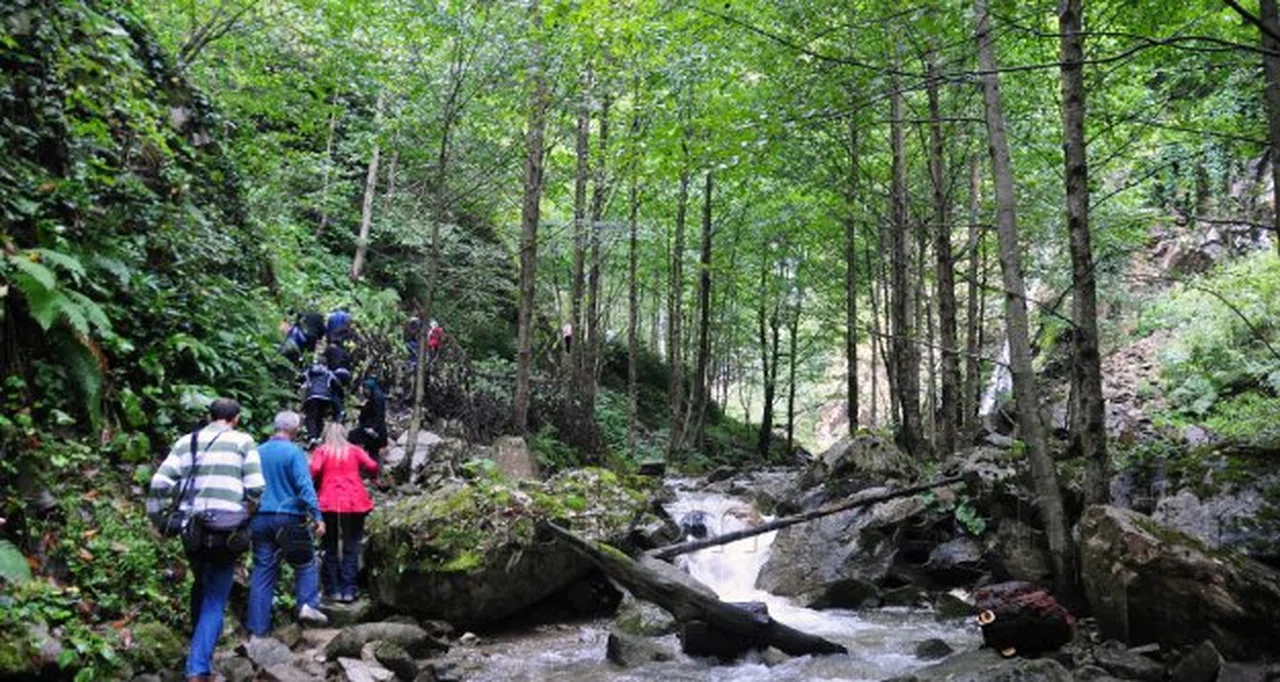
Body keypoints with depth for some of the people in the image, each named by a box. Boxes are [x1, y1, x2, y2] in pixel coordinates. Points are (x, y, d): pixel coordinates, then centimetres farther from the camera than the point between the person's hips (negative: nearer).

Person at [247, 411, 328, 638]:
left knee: (262, 571, 7)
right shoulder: (294, 452, -8)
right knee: (306, 562, 13)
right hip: (288, 516, -5)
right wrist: (317, 517, -14)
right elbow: (305, 487, -15)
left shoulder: (257, 452, 9)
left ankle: (257, 629, 8)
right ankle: (308, 604, -4)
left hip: (260, 519, 5)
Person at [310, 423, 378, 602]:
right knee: (351, 547, 6)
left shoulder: (321, 451, 5)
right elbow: (373, 467, -2)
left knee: (331, 548, 11)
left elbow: (314, 470, -12)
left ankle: (333, 590, 10)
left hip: (329, 503, 0)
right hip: (355, 503, 0)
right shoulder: (355, 450, 9)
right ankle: (348, 590, 1)